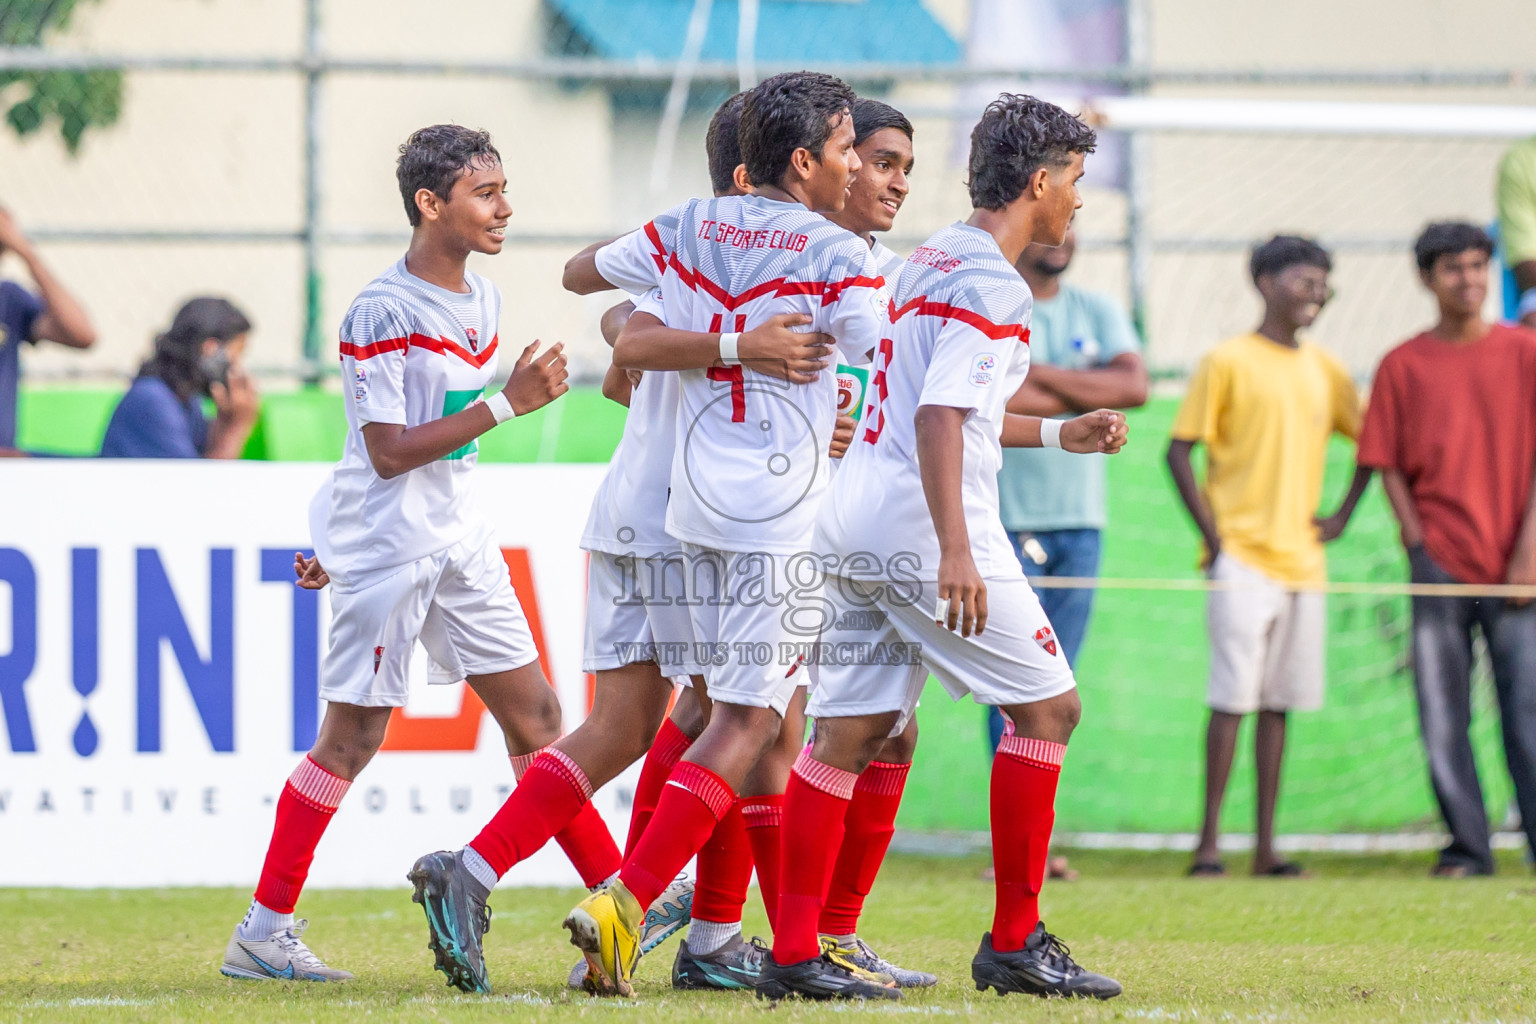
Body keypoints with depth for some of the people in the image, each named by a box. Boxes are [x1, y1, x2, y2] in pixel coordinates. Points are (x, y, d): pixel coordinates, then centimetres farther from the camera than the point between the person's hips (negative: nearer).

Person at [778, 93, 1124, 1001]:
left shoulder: (932, 260, 18)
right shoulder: (993, 285, -12)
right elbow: (940, 417, -22)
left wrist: (1058, 434, 31)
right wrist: (955, 553, -27)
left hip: (853, 520, 9)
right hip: (921, 526, -9)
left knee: (851, 729, 6)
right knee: (1049, 705, 0)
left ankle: (794, 952, 1)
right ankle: (1015, 942, 2)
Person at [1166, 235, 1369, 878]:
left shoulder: (1325, 371, 12)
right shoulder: (1229, 362, -4)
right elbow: (1179, 451, -5)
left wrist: (1342, 515, 11)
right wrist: (1214, 539, -10)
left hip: (1301, 559, 5)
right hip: (1242, 559, -5)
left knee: (1279, 704, 5)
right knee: (1233, 698, -10)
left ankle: (1266, 846, 7)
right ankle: (1209, 843, -7)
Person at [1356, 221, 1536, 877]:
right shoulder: (1402, 366, 8)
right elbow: (1389, 465, 9)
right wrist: (1418, 542, -4)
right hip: (1439, 564, 1)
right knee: (1442, 717, -1)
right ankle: (1467, 846, 6)